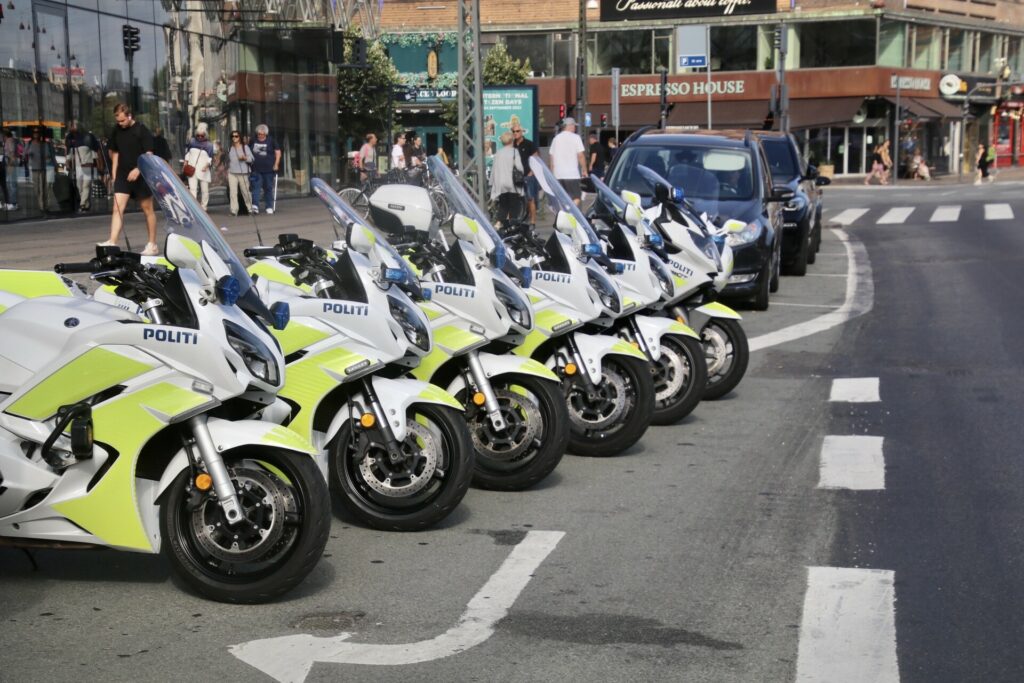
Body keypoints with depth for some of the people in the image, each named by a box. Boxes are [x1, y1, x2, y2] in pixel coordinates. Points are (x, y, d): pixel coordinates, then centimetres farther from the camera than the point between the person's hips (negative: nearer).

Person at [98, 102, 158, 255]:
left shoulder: (142, 130, -9)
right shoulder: (116, 131, 7)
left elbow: (149, 154, -12)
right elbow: (115, 153, 17)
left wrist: (138, 169, -25)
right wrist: (114, 174, 11)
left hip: (140, 175, -4)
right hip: (122, 175, 4)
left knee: (147, 209, 4)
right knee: (117, 208, -7)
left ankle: (152, 244, 12)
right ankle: (112, 242, -14)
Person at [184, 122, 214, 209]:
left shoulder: (209, 144, 1)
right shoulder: (192, 141, 7)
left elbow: (210, 158, -2)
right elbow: (187, 152, 19)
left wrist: (207, 165, -18)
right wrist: (185, 163, 12)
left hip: (203, 170, 0)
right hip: (192, 169, 0)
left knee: (204, 190, 5)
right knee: (192, 188, -13)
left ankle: (203, 207, 19)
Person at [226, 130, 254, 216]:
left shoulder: (245, 147, 4)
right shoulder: (230, 148, 16)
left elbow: (251, 158, -1)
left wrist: (245, 158, -20)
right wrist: (227, 170, 23)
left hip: (243, 173, -3)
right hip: (232, 173, 3)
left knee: (245, 192, 1)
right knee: (232, 192, -9)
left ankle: (250, 208, 17)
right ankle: (234, 210, -12)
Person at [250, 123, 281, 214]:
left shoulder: (271, 141, 1)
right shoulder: (253, 141, 7)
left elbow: (278, 152, 4)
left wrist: (276, 164, -4)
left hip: (268, 169, -1)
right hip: (256, 170, 1)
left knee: (268, 188, 6)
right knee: (256, 187, -11)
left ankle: (269, 207, 13)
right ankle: (255, 206, -18)